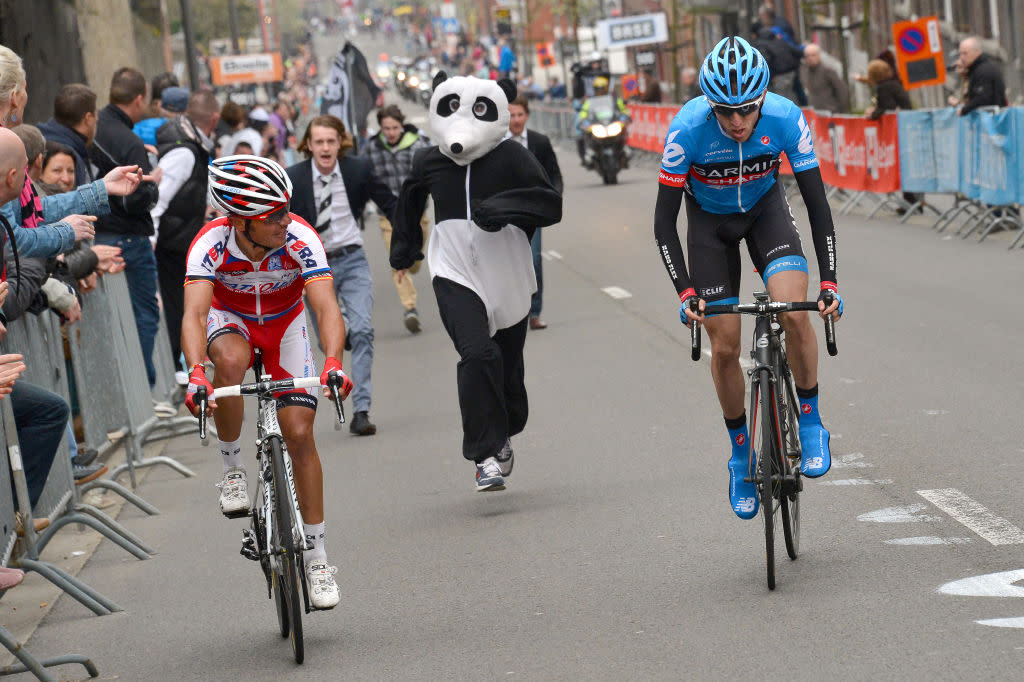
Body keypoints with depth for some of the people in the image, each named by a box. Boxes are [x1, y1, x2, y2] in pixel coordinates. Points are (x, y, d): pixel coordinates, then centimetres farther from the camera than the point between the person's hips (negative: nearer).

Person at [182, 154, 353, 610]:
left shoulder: (300, 240, -33)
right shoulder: (210, 245, -33)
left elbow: (326, 308, -41)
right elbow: (194, 314, -43)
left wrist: (333, 362, -59)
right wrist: (196, 373, -61)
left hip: (285, 323, 1)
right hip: (230, 318, -1)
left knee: (299, 433, -8)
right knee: (230, 360, -38)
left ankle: (316, 554, 3)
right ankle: (232, 466, -14)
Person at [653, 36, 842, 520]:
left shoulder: (786, 119, -29)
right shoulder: (688, 129, -32)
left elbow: (817, 203, -22)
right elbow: (664, 221, -25)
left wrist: (829, 282, -28)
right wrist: (685, 293, -33)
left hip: (765, 209, 0)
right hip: (709, 220, 0)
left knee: (793, 310, -25)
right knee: (725, 347, -4)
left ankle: (810, 424, -6)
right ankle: (741, 455, 16)